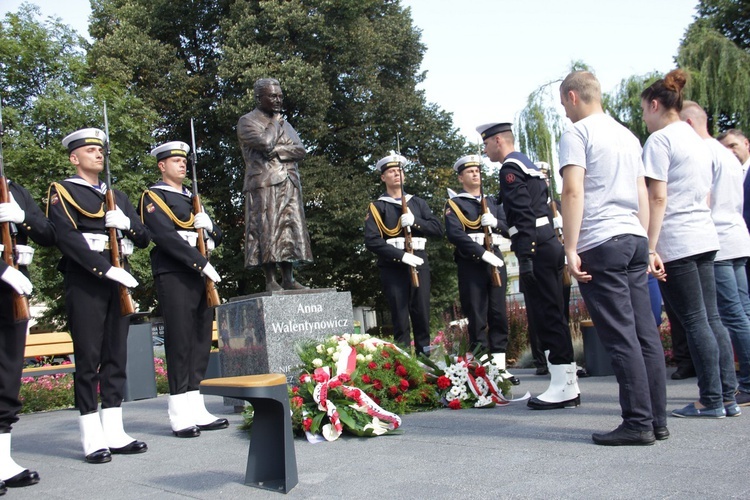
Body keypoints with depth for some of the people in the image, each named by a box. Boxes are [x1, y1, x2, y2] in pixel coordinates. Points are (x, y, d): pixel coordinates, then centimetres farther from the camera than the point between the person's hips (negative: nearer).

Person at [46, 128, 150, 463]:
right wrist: (106, 268, -20)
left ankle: (114, 433, 13)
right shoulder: (62, 192, 3)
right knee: (88, 359, -3)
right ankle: (92, 440, 3)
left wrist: (127, 224, -7)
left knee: (116, 356, 6)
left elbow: (143, 238, 15)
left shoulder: (117, 196, 21)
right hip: (84, 281, -6)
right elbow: (67, 237, -12)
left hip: (118, 279, 6)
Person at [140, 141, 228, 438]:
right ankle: (180, 416, -1)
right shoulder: (153, 197, 1)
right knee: (179, 342, -7)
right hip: (174, 277, -7)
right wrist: (202, 263, -18)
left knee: (202, 341, 6)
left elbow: (216, 237, 22)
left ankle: (196, 410, 12)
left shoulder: (191, 199, 24)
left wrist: (209, 226, -2)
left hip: (201, 277, 7)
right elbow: (166, 236, -14)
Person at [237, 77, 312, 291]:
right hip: (264, 185, -6)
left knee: (290, 229, 2)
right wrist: (275, 124, 2)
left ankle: (288, 279, 6)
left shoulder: (284, 123, 23)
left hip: (289, 183, 6)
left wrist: (276, 152, -8)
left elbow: (300, 151, 8)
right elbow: (264, 143, -15)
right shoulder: (247, 121, 4)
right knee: (267, 230, -9)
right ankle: (270, 281, -6)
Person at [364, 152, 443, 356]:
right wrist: (401, 255, -17)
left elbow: (438, 228, 6)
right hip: (393, 268, -3)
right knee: (400, 318, -1)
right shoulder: (377, 207, 4)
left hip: (419, 264, 3)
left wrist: (415, 221, -11)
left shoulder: (418, 203, 16)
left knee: (422, 315, 6)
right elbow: (371, 241, -9)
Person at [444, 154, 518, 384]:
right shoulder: (454, 204, 2)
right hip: (471, 264, -5)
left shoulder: (491, 201, 19)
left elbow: (507, 228, 14)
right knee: (477, 318, -3)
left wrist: (495, 223, -9)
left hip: (496, 259, 5)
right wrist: (483, 253, -20)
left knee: (499, 314, 4)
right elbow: (455, 234, -12)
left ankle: (500, 366, 11)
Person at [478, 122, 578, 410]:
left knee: (544, 316, -6)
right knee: (552, 315, 11)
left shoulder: (511, 167, -8)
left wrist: (524, 256, -21)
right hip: (550, 244, 10)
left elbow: (523, 214, -18)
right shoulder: (529, 165, 23)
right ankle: (567, 385, 16)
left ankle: (563, 387, -2)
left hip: (535, 248, -10)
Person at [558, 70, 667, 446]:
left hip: (601, 244, -8)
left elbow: (573, 191, -14)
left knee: (620, 336, -5)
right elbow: (642, 193, 21)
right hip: (635, 239, 8)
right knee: (645, 331, 8)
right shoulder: (628, 135, 20)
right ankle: (657, 419, 14)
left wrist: (571, 249, -15)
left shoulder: (577, 133, -4)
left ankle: (638, 423, -1)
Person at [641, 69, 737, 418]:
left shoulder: (660, 140, -9)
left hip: (676, 242, -8)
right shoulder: (697, 140, 17)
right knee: (711, 318, 10)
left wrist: (651, 248, -16)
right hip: (704, 238, 9)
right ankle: (727, 395, 14)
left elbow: (657, 198, -16)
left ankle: (711, 401, 5)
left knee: (694, 321, -3)